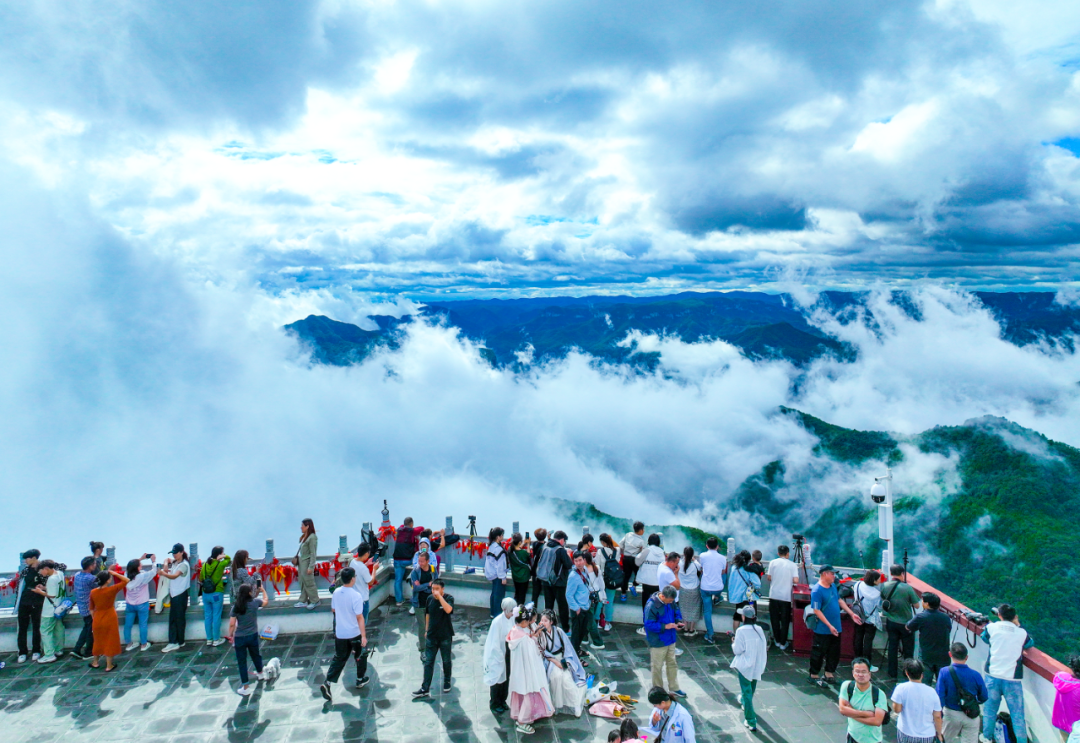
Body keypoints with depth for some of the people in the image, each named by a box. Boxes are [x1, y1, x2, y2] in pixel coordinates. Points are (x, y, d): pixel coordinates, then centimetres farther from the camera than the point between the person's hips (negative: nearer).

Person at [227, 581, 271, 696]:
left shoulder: (236, 607, -11)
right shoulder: (255, 602, -9)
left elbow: (232, 624, -11)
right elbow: (266, 600, 13)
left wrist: (230, 635, 4)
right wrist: (262, 590, 26)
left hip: (239, 638, -2)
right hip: (253, 636, 2)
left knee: (241, 661, 7)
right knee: (255, 654, 26)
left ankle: (245, 687, 10)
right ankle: (260, 673, 51)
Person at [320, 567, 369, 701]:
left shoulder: (336, 593, -4)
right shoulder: (356, 596, -23)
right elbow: (359, 617, -23)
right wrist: (364, 636, -21)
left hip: (340, 633, 5)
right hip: (355, 633, -5)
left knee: (339, 658, 13)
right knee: (361, 655, 19)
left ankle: (327, 683, -1)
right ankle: (360, 680, 31)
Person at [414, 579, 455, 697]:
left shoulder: (449, 598, -15)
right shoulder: (430, 599, -2)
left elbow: (448, 610, -36)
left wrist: (439, 596, -36)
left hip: (445, 636, -3)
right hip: (432, 635, 3)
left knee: (446, 661, 12)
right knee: (428, 662, 3)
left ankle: (447, 682, 34)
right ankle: (425, 688, 8)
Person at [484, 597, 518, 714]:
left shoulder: (513, 619, -9)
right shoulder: (497, 622, -25)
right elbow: (494, 643, -18)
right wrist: (501, 658, -13)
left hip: (508, 653, 5)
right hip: (498, 655, -5)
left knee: (506, 678, 18)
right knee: (497, 679, 10)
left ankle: (502, 701, 38)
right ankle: (494, 704, 30)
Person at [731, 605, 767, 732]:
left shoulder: (741, 631, -19)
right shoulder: (759, 630, -5)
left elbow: (737, 650, -17)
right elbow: (764, 647, 2)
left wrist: (733, 642, 2)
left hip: (745, 666, -6)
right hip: (757, 666, 6)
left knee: (747, 692, 1)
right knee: (751, 689, 29)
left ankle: (751, 722, -2)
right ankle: (744, 701, 56)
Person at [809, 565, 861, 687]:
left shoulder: (833, 587, 6)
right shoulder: (817, 591, -20)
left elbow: (840, 601, 19)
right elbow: (817, 611, -21)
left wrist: (852, 614, 17)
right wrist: (829, 626, -22)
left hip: (835, 629, 8)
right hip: (823, 630, -8)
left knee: (834, 653, 16)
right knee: (819, 653, 3)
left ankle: (829, 674, 31)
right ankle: (814, 676, 16)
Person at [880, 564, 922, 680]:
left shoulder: (884, 586, -8)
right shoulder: (907, 588, -21)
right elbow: (917, 605, -12)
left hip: (891, 622, 3)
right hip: (906, 623, -3)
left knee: (892, 647, 13)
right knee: (908, 649, 12)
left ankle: (892, 673, 19)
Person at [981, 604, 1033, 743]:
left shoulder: (992, 627, -4)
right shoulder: (1021, 633, -5)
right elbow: (1030, 643, 16)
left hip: (993, 676, 1)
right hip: (1013, 679, -1)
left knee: (989, 709, 15)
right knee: (1017, 713, 7)